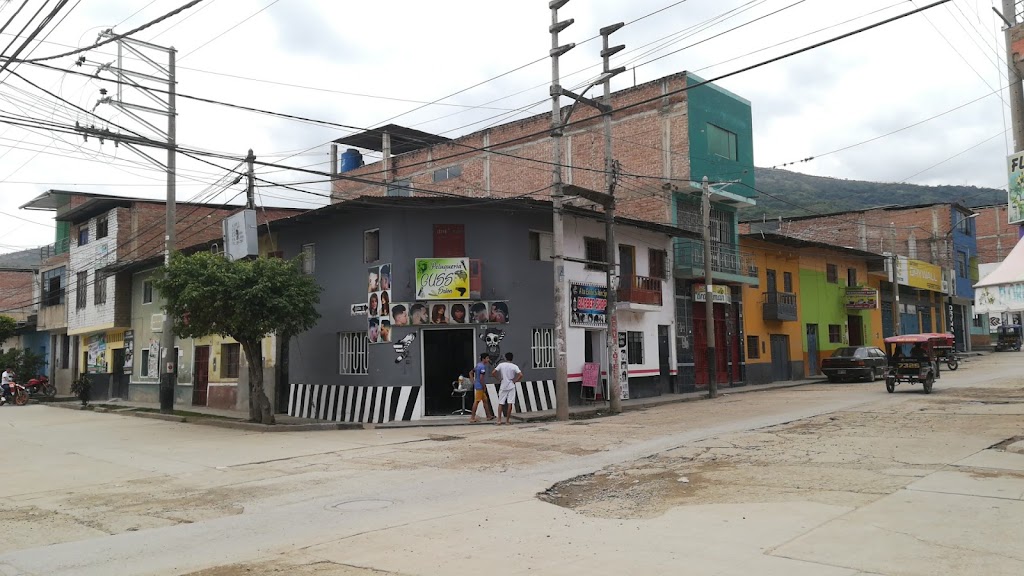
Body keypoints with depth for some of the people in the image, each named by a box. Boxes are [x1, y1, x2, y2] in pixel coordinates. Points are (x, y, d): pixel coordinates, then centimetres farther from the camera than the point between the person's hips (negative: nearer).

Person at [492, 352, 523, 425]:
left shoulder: (501, 365, -2)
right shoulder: (514, 366, -4)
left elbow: (493, 373, -7)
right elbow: (521, 375, -15)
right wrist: (515, 381, -2)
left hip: (503, 387, 1)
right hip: (511, 387, -1)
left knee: (500, 403, 6)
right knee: (509, 403, 2)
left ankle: (499, 420, -1)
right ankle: (507, 420, 4)